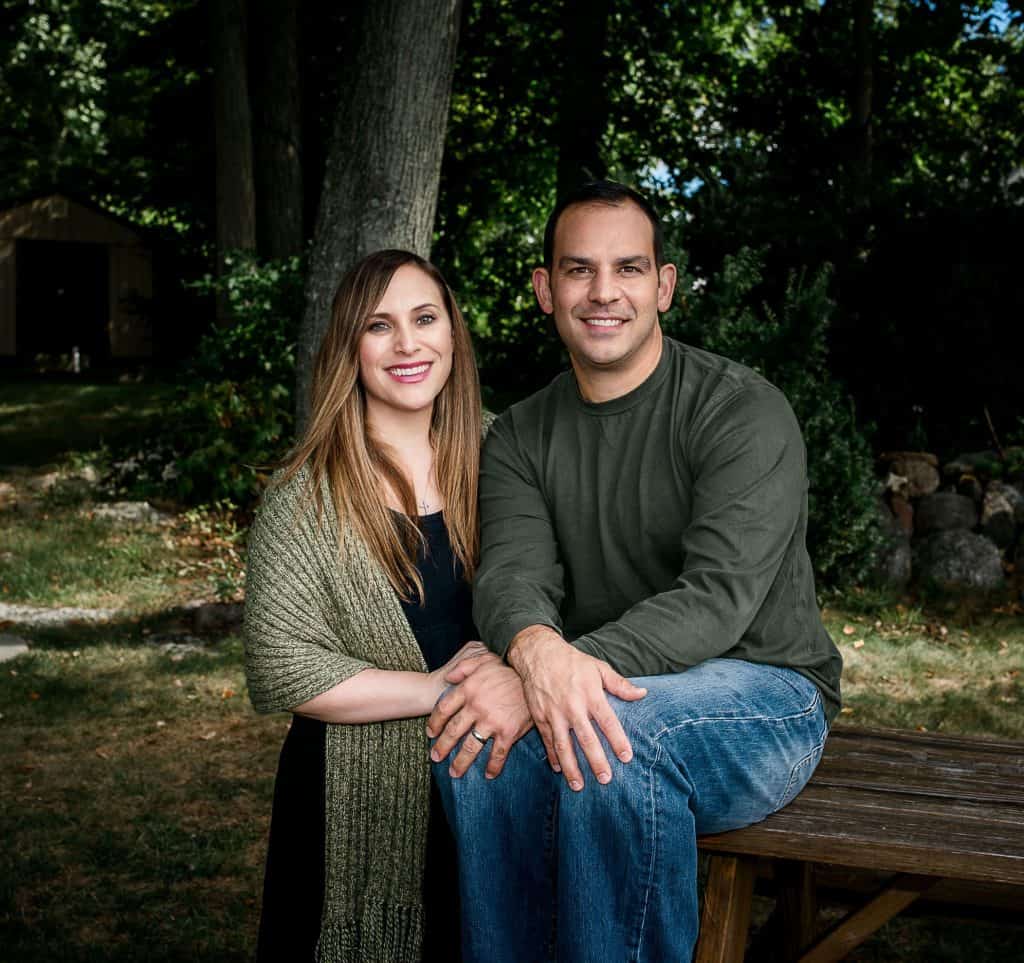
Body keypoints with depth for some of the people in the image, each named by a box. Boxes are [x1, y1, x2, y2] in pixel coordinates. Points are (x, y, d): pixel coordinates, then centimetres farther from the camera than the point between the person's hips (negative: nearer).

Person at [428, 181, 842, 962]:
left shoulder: (743, 412, -11)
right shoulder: (521, 438, 5)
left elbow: (718, 598, -23)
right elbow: (513, 575, -12)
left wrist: (579, 666, -38)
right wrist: (538, 653, -38)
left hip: (765, 697, -4)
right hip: (604, 693, 4)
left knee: (610, 735, -36)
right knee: (477, 742, -27)